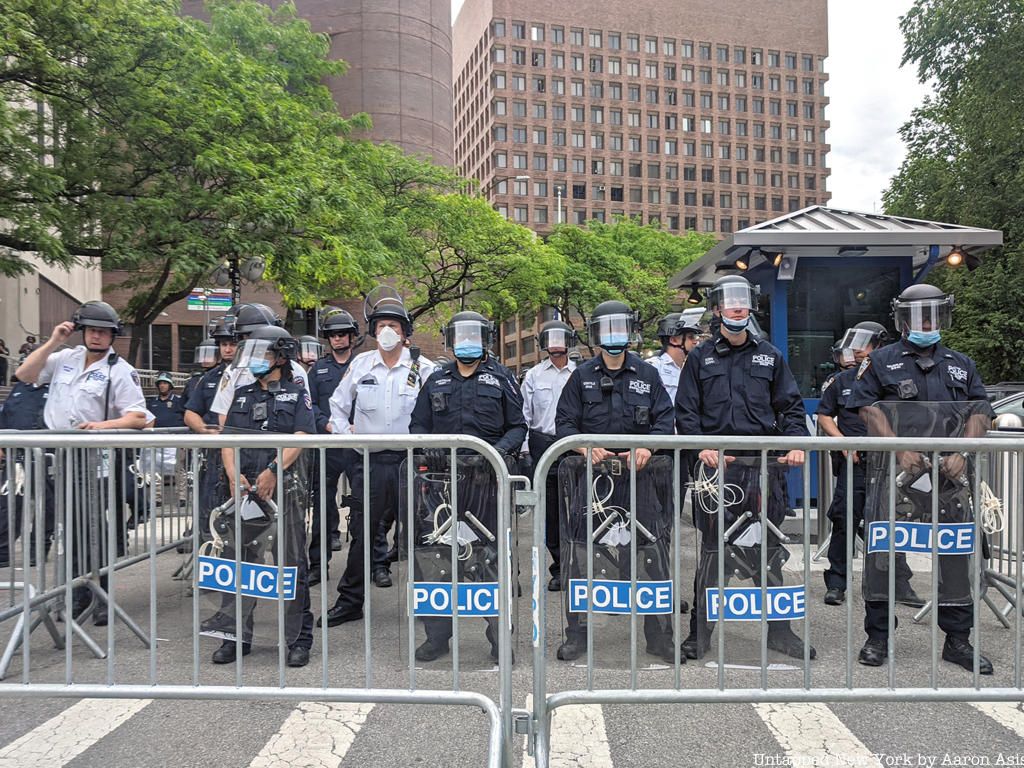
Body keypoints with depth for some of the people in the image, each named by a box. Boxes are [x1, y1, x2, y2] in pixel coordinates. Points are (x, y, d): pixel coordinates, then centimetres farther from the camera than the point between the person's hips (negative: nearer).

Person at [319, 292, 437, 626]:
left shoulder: (423, 367, -3)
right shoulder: (360, 364, 6)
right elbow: (338, 404, 16)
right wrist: (345, 436, 6)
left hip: (408, 459, -2)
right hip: (367, 459, 2)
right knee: (362, 530, 9)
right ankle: (350, 601, 22)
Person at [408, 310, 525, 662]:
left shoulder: (501, 377, 11)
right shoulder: (436, 380, 18)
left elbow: (518, 426, 8)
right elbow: (418, 424, 17)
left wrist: (501, 449, -11)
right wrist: (428, 448, -3)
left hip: (488, 477, -2)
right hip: (444, 475, 2)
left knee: (493, 552, 0)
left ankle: (500, 636, 14)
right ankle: (437, 635, 16)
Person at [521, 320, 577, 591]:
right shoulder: (533, 375, 11)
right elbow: (524, 414, 10)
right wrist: (523, 448, 3)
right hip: (544, 444, 1)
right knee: (550, 509, 4)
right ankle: (559, 567, 14)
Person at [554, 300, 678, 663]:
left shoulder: (648, 375, 10)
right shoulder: (582, 376, 9)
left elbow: (664, 420, 5)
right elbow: (564, 423, 5)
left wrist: (646, 447, -13)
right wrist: (587, 448, -12)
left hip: (638, 474, 0)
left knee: (652, 552, 3)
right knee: (580, 552, 2)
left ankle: (659, 635, 18)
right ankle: (576, 633, 17)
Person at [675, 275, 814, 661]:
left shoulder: (770, 356, 14)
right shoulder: (700, 357, 9)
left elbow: (790, 407, 14)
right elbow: (685, 412, 4)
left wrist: (796, 444, -4)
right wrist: (703, 448, -12)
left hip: (764, 466, 2)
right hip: (715, 465, -2)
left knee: (768, 549, 9)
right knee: (713, 549, 1)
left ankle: (778, 629, 23)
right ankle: (699, 632, 13)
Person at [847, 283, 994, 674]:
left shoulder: (961, 365, 16)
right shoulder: (881, 362, 6)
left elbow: (981, 411, 7)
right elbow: (869, 408, -5)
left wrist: (962, 452, -10)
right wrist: (900, 450, -16)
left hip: (949, 474, 3)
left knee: (958, 552, 8)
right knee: (882, 552, 0)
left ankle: (958, 640, 22)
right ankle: (877, 637, 13)